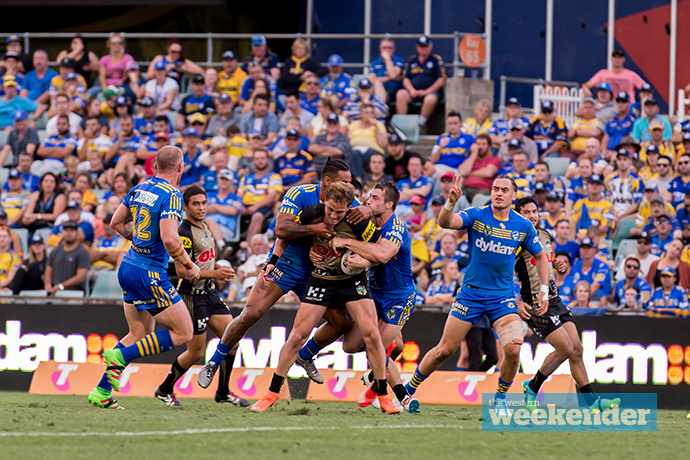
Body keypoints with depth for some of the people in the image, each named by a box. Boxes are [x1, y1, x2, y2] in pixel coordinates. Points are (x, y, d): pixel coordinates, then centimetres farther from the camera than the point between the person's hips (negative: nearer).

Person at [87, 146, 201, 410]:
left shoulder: (140, 189, 8)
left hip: (128, 268, 9)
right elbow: (169, 239, -27)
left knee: (139, 334, 18)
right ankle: (120, 357, -6)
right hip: (150, 274, -9)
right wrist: (190, 265, -12)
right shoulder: (171, 196, -17)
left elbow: (117, 223, 17)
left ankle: (101, 391, 13)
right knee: (183, 333, 1)